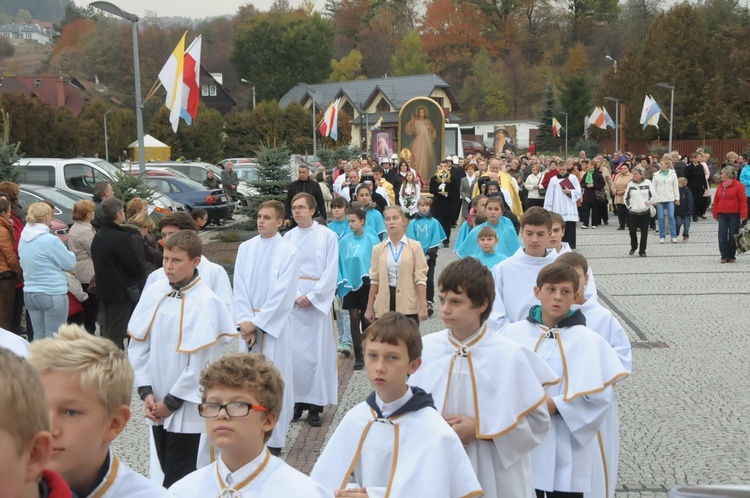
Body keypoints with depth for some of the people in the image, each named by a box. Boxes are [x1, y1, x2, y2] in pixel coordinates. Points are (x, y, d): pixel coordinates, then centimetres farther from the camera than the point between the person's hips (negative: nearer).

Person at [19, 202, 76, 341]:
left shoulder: (24, 238, 5)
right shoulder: (50, 240, -18)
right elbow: (69, 264, -9)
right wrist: (70, 254, 11)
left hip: (30, 293, 7)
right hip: (53, 294, -7)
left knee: (38, 336, 14)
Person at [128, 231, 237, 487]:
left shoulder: (206, 303, -16)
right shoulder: (154, 291, -1)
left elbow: (200, 363, -16)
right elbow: (137, 345, 3)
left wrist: (171, 401, -11)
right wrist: (146, 392, -4)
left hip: (186, 408, -5)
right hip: (158, 405, 5)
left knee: (177, 480, 2)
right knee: (167, 470, 17)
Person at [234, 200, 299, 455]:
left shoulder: (289, 252, -6)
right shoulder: (245, 248, 6)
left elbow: (282, 295, -10)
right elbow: (239, 288, 3)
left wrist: (256, 322, -12)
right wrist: (245, 321, -8)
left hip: (274, 324, -4)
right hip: (248, 323, 4)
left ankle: (274, 439, 8)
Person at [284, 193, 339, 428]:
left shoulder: (328, 236, 1)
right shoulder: (288, 237, 8)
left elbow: (331, 272, -3)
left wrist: (312, 296, -10)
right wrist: (296, 295, -9)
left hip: (318, 300, -2)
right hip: (292, 301, 2)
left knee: (317, 352, -2)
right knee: (293, 352, 0)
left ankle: (315, 405, 3)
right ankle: (296, 402, 9)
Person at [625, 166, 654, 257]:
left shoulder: (647, 183, -2)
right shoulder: (631, 184, 2)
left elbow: (653, 195, 3)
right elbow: (626, 197, 10)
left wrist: (649, 202, -12)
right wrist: (629, 206, -2)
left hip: (645, 212, -1)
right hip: (633, 212, 1)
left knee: (644, 232, 2)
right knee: (632, 230, 1)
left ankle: (642, 251, 12)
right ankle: (633, 247, 26)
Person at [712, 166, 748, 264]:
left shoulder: (738, 186, -5)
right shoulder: (720, 186, 12)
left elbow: (743, 201, -8)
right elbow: (716, 200, 13)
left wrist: (743, 215, -15)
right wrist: (715, 213, 8)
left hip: (734, 215, -5)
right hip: (722, 215, 5)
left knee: (733, 236, 2)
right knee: (722, 236, -1)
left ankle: (732, 256, 11)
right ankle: (724, 256, 4)